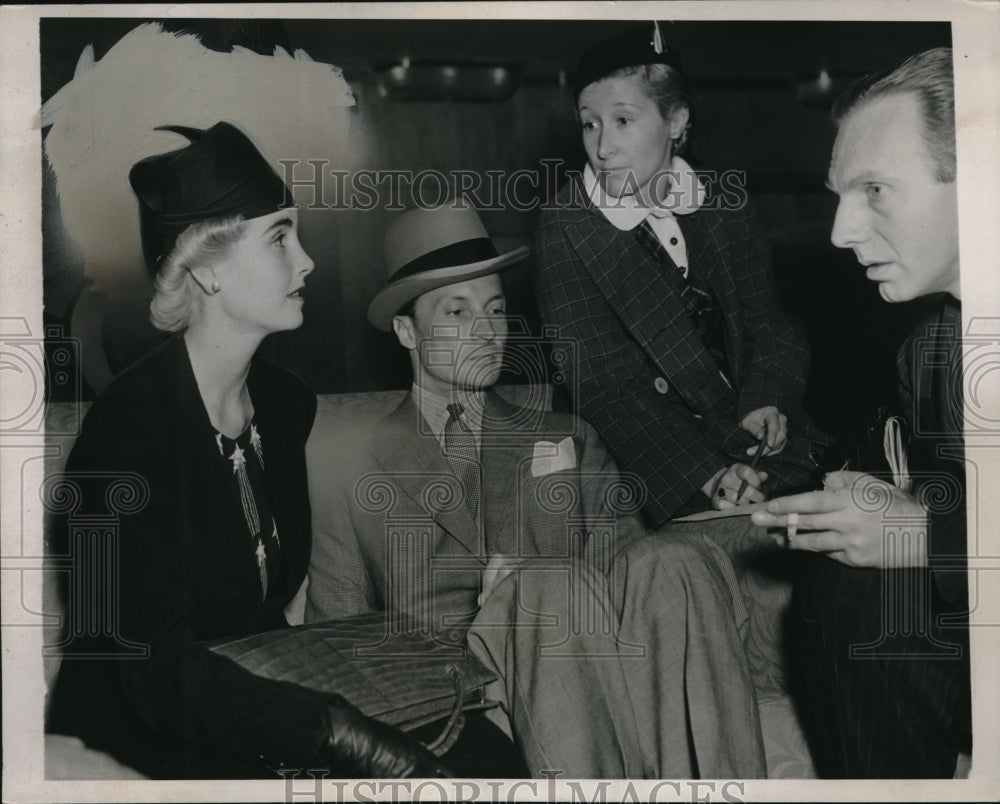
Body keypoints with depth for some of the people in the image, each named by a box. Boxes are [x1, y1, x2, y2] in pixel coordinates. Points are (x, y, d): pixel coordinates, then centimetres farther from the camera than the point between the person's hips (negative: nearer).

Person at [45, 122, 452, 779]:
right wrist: (341, 735, -30)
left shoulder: (288, 403, 5)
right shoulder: (130, 426, -16)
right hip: (136, 743, -6)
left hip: (258, 709, 6)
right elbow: (159, 673, -21)